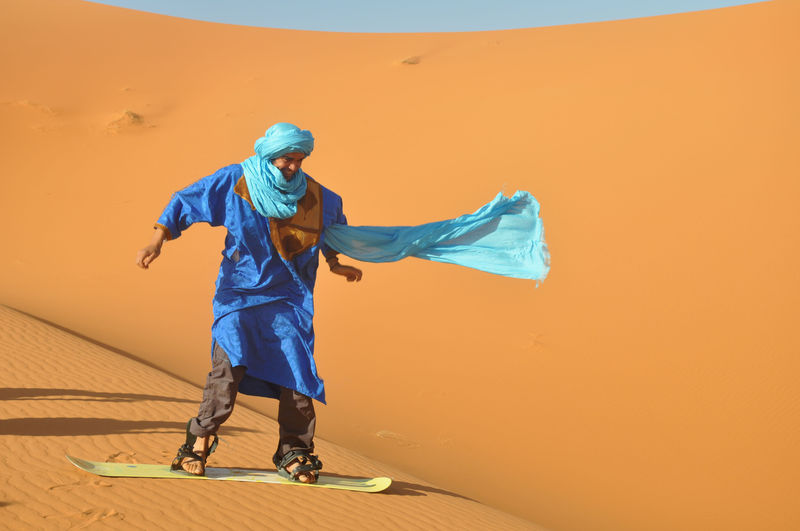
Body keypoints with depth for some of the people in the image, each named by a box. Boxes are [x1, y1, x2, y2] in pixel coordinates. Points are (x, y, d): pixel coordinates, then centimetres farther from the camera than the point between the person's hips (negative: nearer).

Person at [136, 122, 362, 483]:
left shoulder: (313, 196, 3)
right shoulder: (234, 182, -5)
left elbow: (334, 220, 25)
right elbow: (185, 202, 0)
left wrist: (334, 263, 21)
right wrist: (157, 242, -9)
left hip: (288, 296, 2)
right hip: (240, 292, -2)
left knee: (295, 368, -8)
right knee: (230, 362, -19)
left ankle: (293, 453, 4)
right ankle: (199, 442, -6)